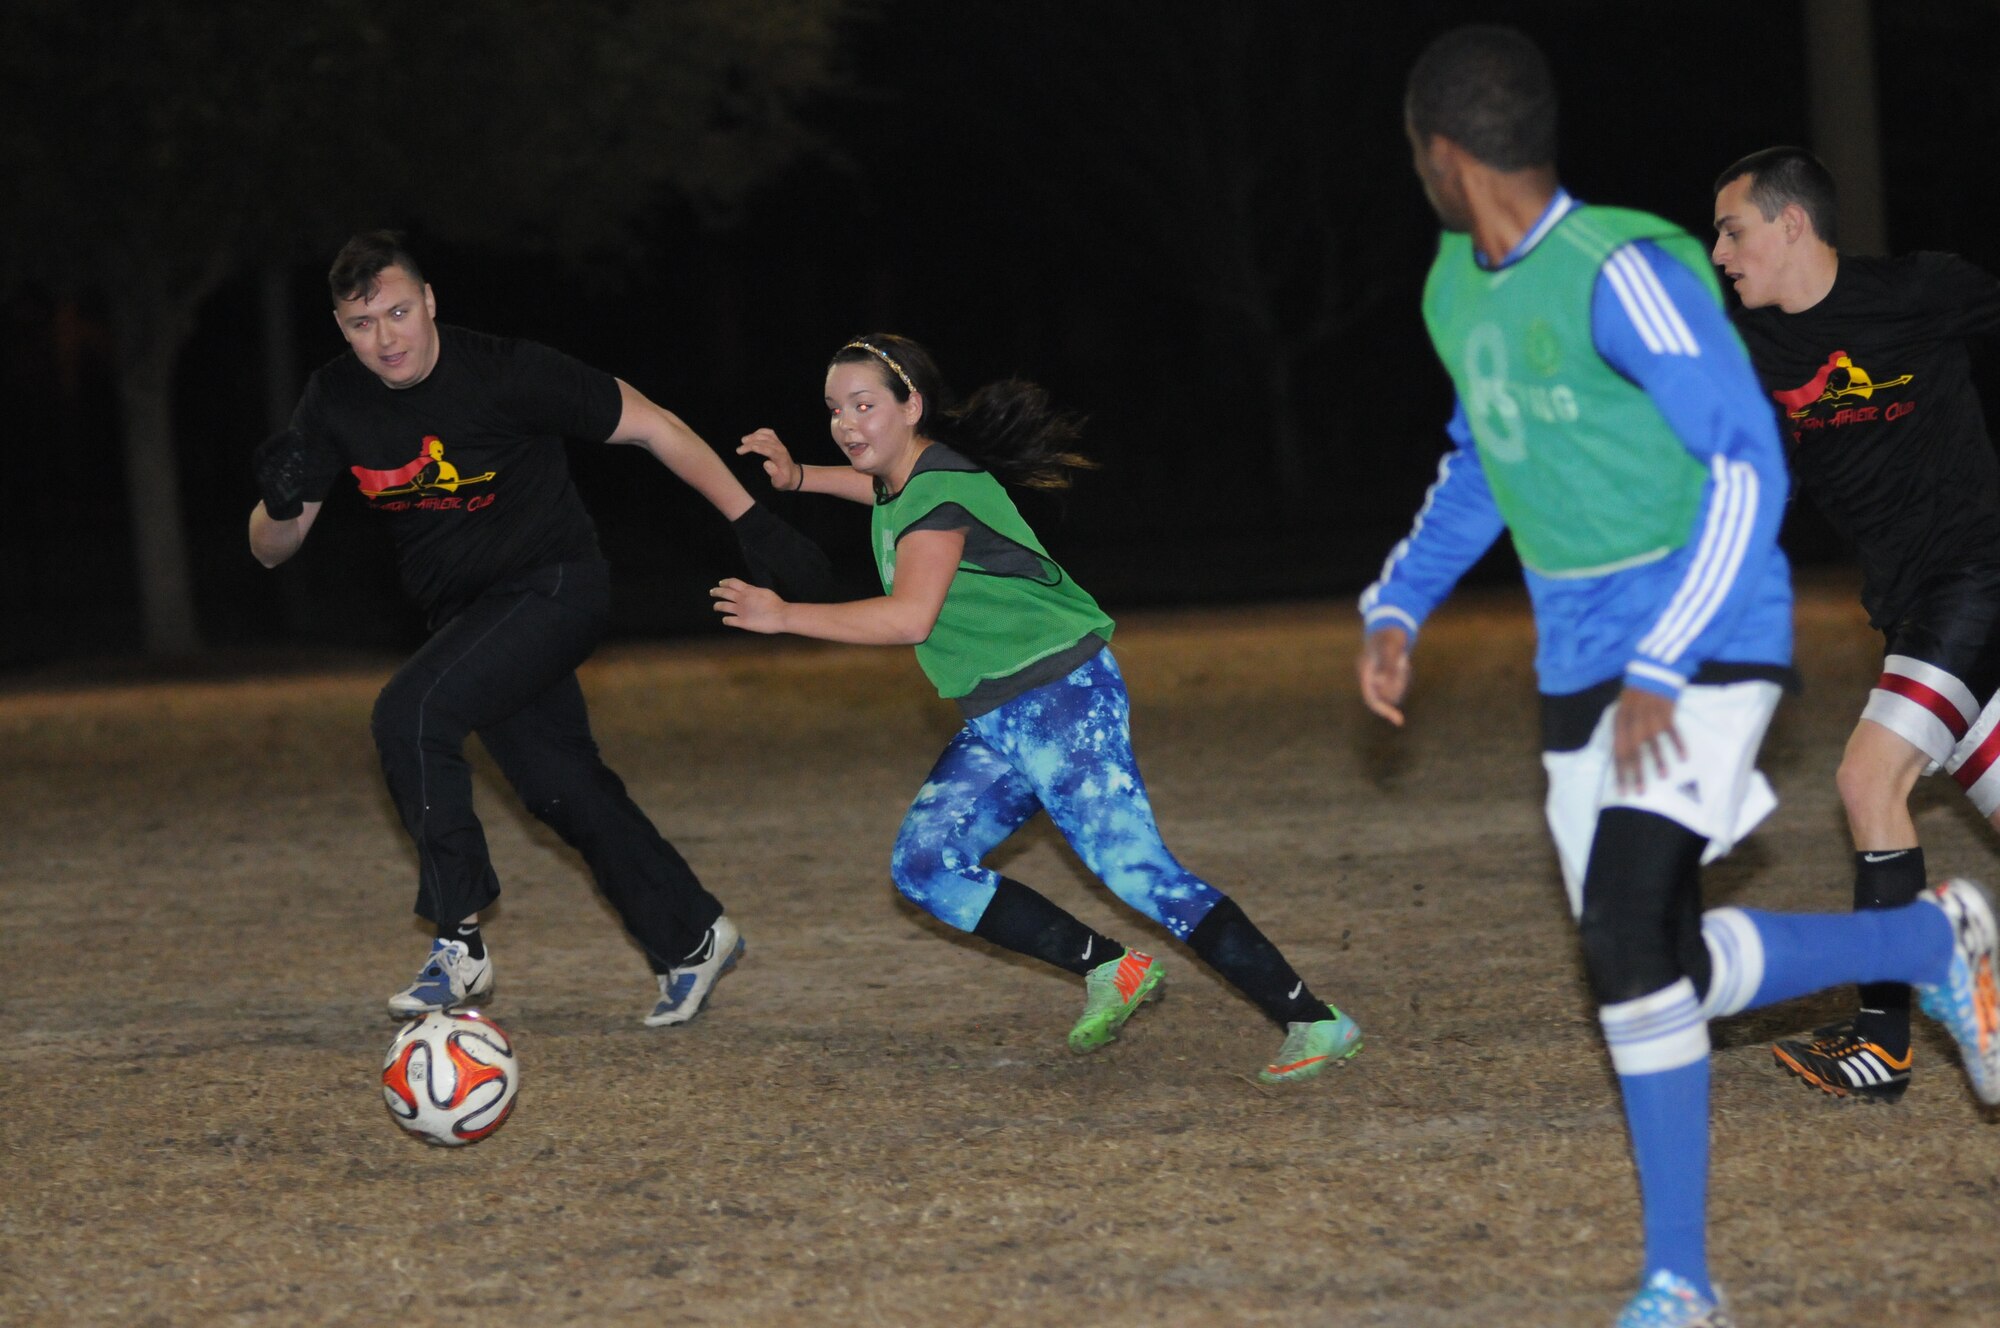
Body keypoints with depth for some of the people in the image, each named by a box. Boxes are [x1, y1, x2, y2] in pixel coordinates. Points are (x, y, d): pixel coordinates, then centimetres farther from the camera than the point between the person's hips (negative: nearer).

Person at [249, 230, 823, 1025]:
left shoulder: (504, 374, -22)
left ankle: (459, 945, -20)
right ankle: (692, 938, 31)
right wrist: (282, 503, -25)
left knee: (410, 715, -25)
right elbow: (270, 550, -1)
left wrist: (749, 518, -15)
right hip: (466, 611, 7)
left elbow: (651, 427, -13)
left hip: (555, 587, -6)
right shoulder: (336, 403, -7)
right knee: (562, 788, 13)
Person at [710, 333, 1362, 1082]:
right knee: (925, 864, 0)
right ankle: (1108, 970, 4)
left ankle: (1313, 1022, -19)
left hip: (1061, 695, -10)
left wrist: (783, 616, -22)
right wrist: (797, 478, 29)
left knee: (1134, 869, -19)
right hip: (996, 723, 10)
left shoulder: (941, 492, -15)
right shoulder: (900, 480, 14)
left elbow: (909, 618, -27)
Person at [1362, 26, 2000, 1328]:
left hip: (1703, 649, -8)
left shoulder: (1622, 273, -18)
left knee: (1629, 932, -21)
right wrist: (1397, 607, 14)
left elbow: (1749, 465, -20)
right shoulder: (1458, 289, 9)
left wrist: (1663, 666, -24)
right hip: (1582, 672, 8)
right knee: (1656, 970, 4)